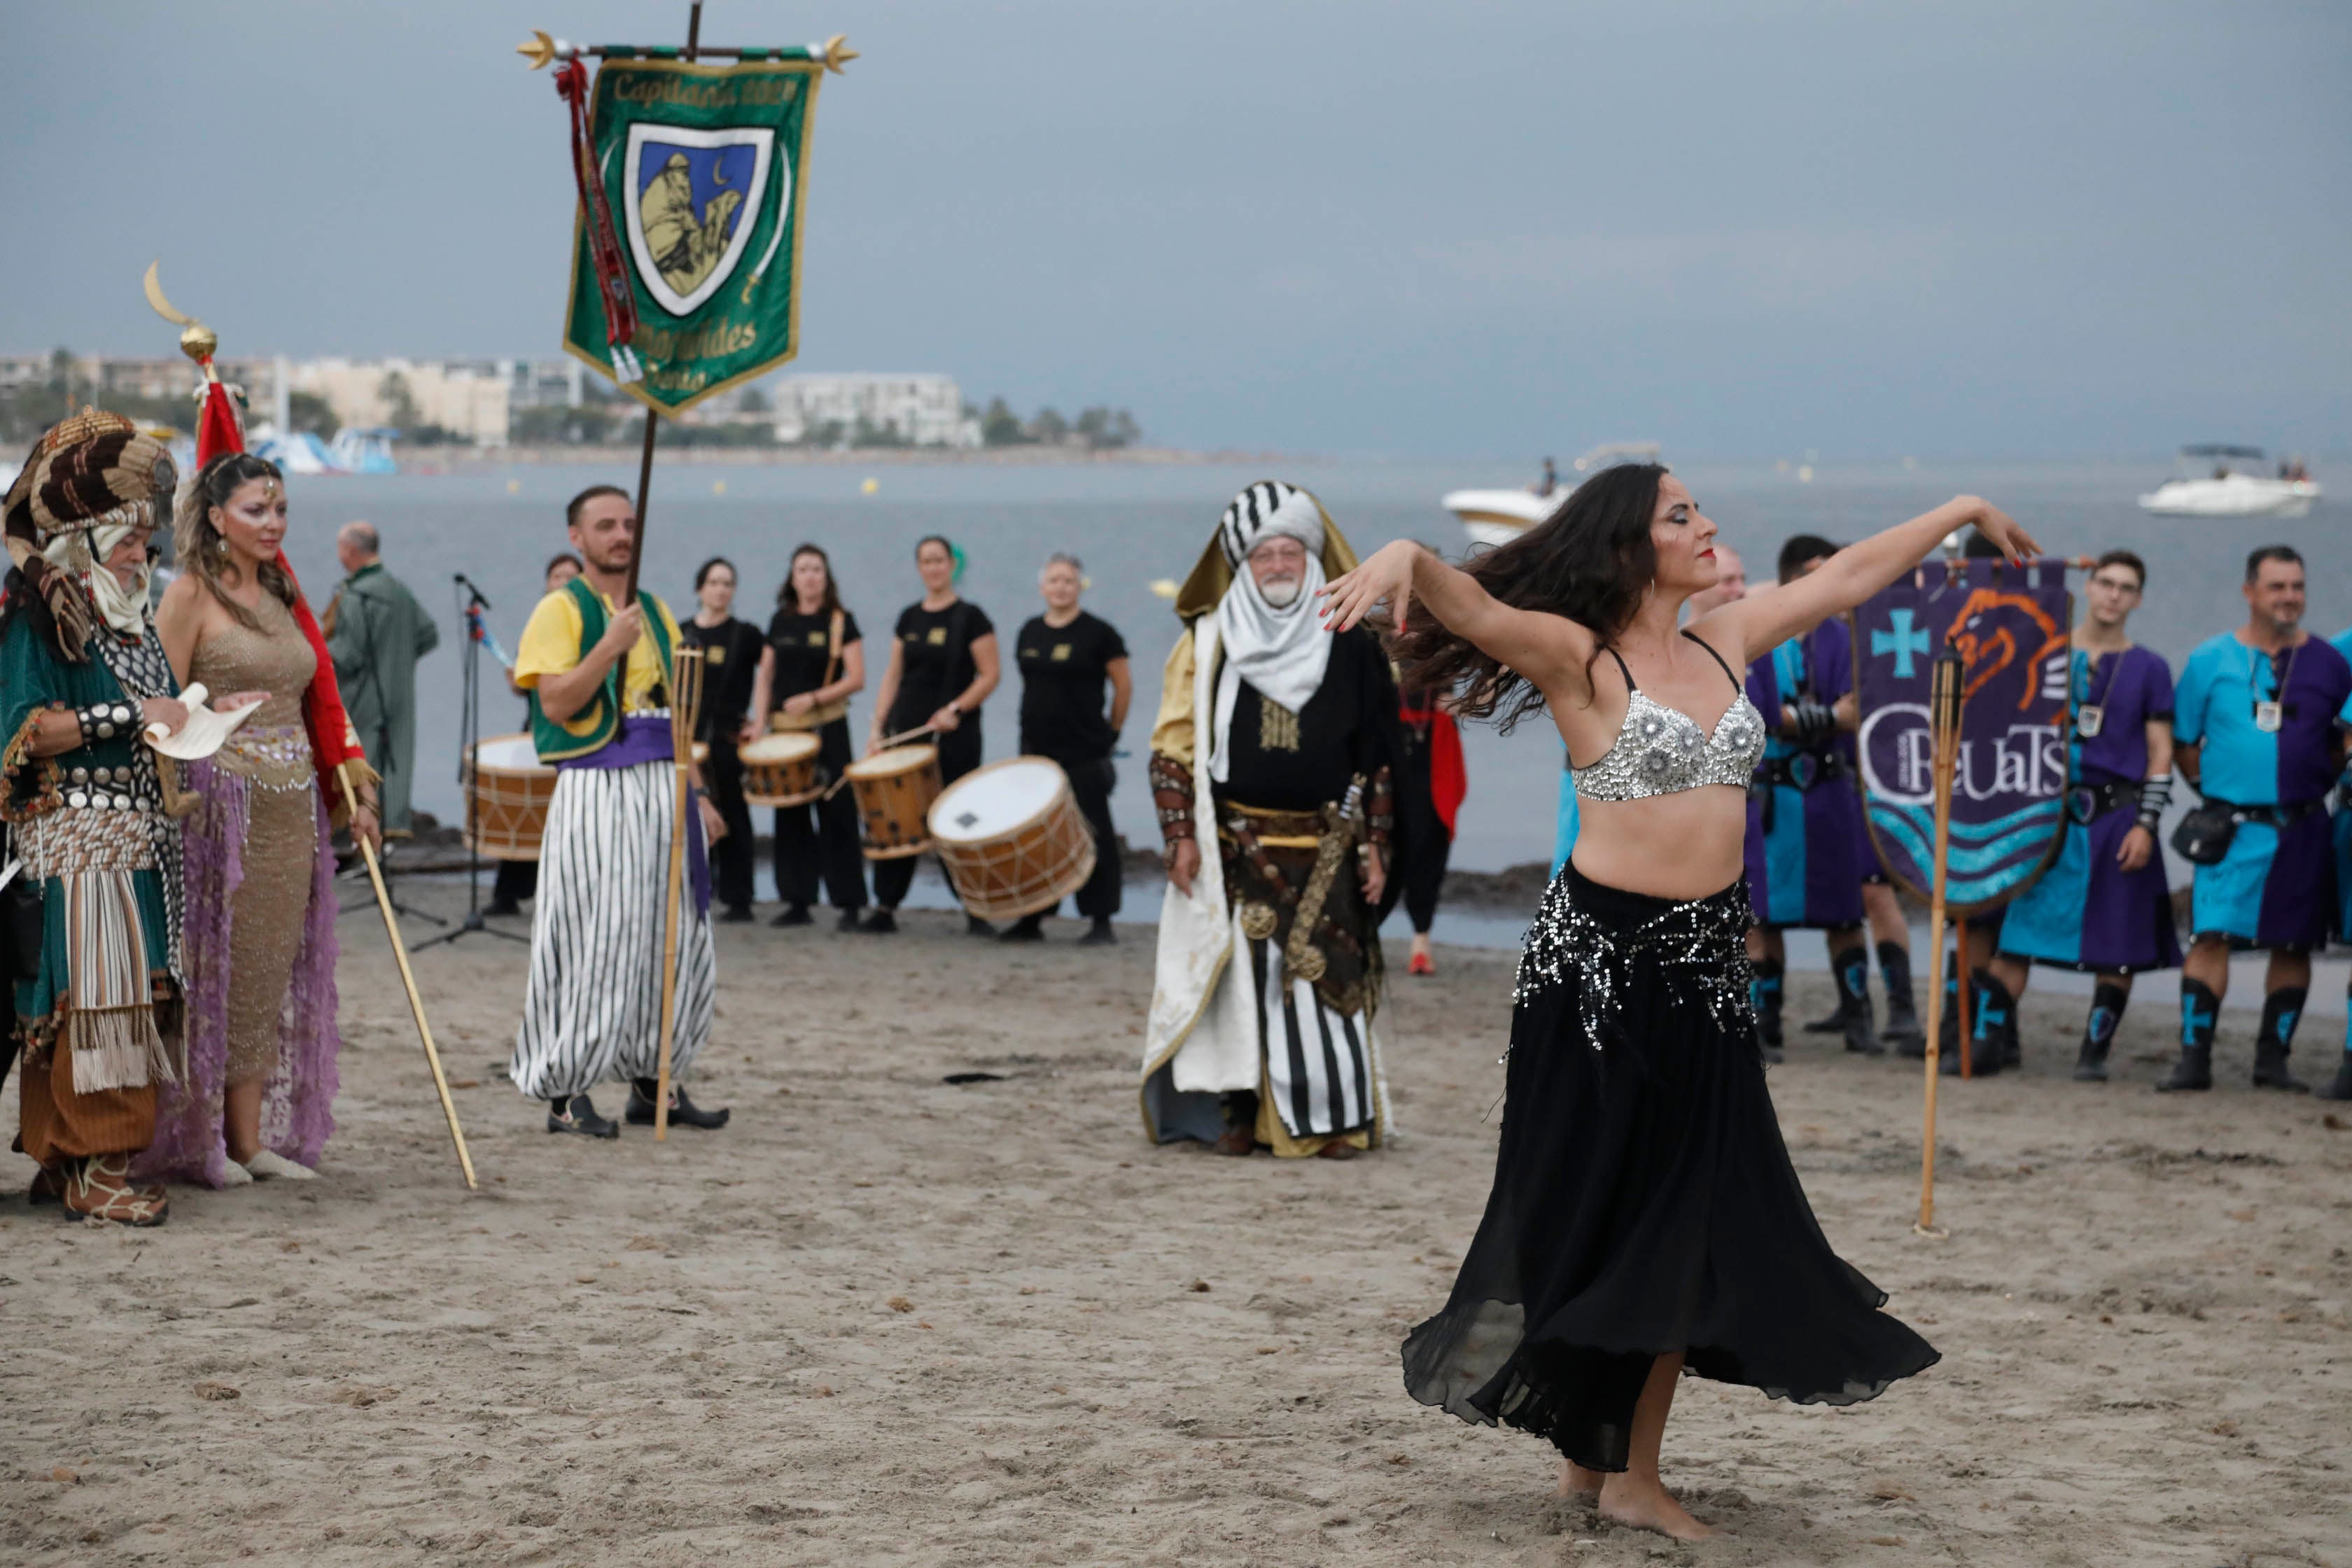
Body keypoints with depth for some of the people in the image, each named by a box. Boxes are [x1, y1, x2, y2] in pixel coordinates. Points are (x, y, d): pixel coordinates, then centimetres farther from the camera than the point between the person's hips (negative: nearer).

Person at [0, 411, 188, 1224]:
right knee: (91, 988, -11)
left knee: (129, 991, 5)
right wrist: (132, 715, -18)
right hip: (74, 836, -8)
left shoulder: (129, 609, 18)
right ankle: (90, 1165, -9)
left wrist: (193, 716, 9)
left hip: (136, 835, 8)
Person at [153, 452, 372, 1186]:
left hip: (292, 810, 7)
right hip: (222, 804, -7)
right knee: (214, 969, -3)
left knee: (271, 972, 6)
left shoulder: (283, 595, 16)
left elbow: (317, 702, 19)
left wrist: (353, 794, 16)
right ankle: (197, 1142, 4)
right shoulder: (191, 594, -5)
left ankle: (254, 1138, 9)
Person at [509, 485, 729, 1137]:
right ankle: (566, 1092, -1)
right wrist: (610, 647, -21)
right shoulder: (561, 610, -2)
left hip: (664, 790, 7)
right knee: (594, 942, -7)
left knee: (676, 940, 6)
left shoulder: (656, 612, 18)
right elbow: (556, 705, -13)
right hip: (596, 789, -6)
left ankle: (654, 1081, 16)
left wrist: (697, 794, 14)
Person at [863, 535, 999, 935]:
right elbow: (893, 676, 14)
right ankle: (884, 909, 9)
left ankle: (976, 912, 6)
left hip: (953, 737, -5)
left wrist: (955, 709, -18)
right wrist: (878, 727, 5)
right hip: (904, 732, 5)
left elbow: (989, 676, -6)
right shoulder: (909, 618, 12)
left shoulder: (970, 618, -3)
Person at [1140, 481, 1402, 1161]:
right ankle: (1237, 1112, 11)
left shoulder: (1351, 648, 6)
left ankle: (1332, 1117, 1)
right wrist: (1181, 835, -2)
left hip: (1324, 849, 0)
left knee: (1326, 975, -6)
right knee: (1237, 975, 1)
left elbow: (1377, 759, 7)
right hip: (1235, 847, 0)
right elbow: (1174, 747, 5)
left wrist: (1375, 845, 3)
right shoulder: (1208, 644, 6)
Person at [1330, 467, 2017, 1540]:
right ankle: (1582, 1451, 14)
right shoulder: (1579, 656, -8)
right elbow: (1471, 608, -26)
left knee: (1690, 1219, 4)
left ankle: (1631, 1471, 11)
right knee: (1584, 1210, 0)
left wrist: (1961, 513, 35)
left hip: (1707, 961, 6)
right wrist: (1405, 560, -48)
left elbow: (1849, 574, 23)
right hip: (1598, 951, -6)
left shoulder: (1724, 640, 11)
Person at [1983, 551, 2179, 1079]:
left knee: (2117, 946, 0)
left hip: (2117, 816, -1)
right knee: (2013, 932, -4)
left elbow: (2161, 753, 4)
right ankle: (1991, 1036, 4)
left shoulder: (2149, 669, 6)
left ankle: (2095, 1051, 10)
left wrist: (2146, 824, -6)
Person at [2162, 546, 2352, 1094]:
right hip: (2233, 824, -2)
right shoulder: (2211, 660, 2)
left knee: (2293, 944, 6)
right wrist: (2213, 789, 3)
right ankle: (2194, 1056, -8)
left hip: (2301, 829, 2)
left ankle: (2273, 1058, 16)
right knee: (2211, 935, -11)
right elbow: (2182, 743, 8)